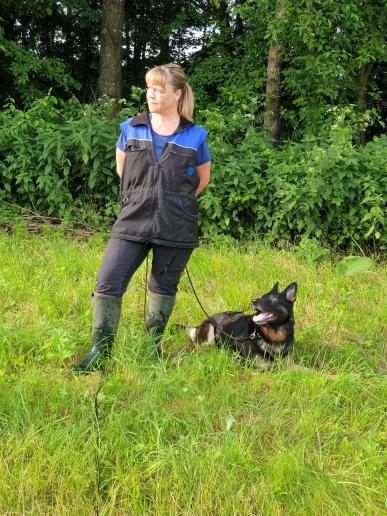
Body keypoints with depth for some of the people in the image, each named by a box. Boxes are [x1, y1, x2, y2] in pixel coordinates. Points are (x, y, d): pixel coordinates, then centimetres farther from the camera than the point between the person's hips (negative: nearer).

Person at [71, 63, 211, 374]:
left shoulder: (195, 137, -2)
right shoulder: (131, 129, 3)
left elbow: (203, 178, 13)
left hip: (176, 228, -1)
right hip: (132, 222, 1)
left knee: (164, 287, 11)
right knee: (108, 283, -9)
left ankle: (154, 346, 28)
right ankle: (100, 352, -3)